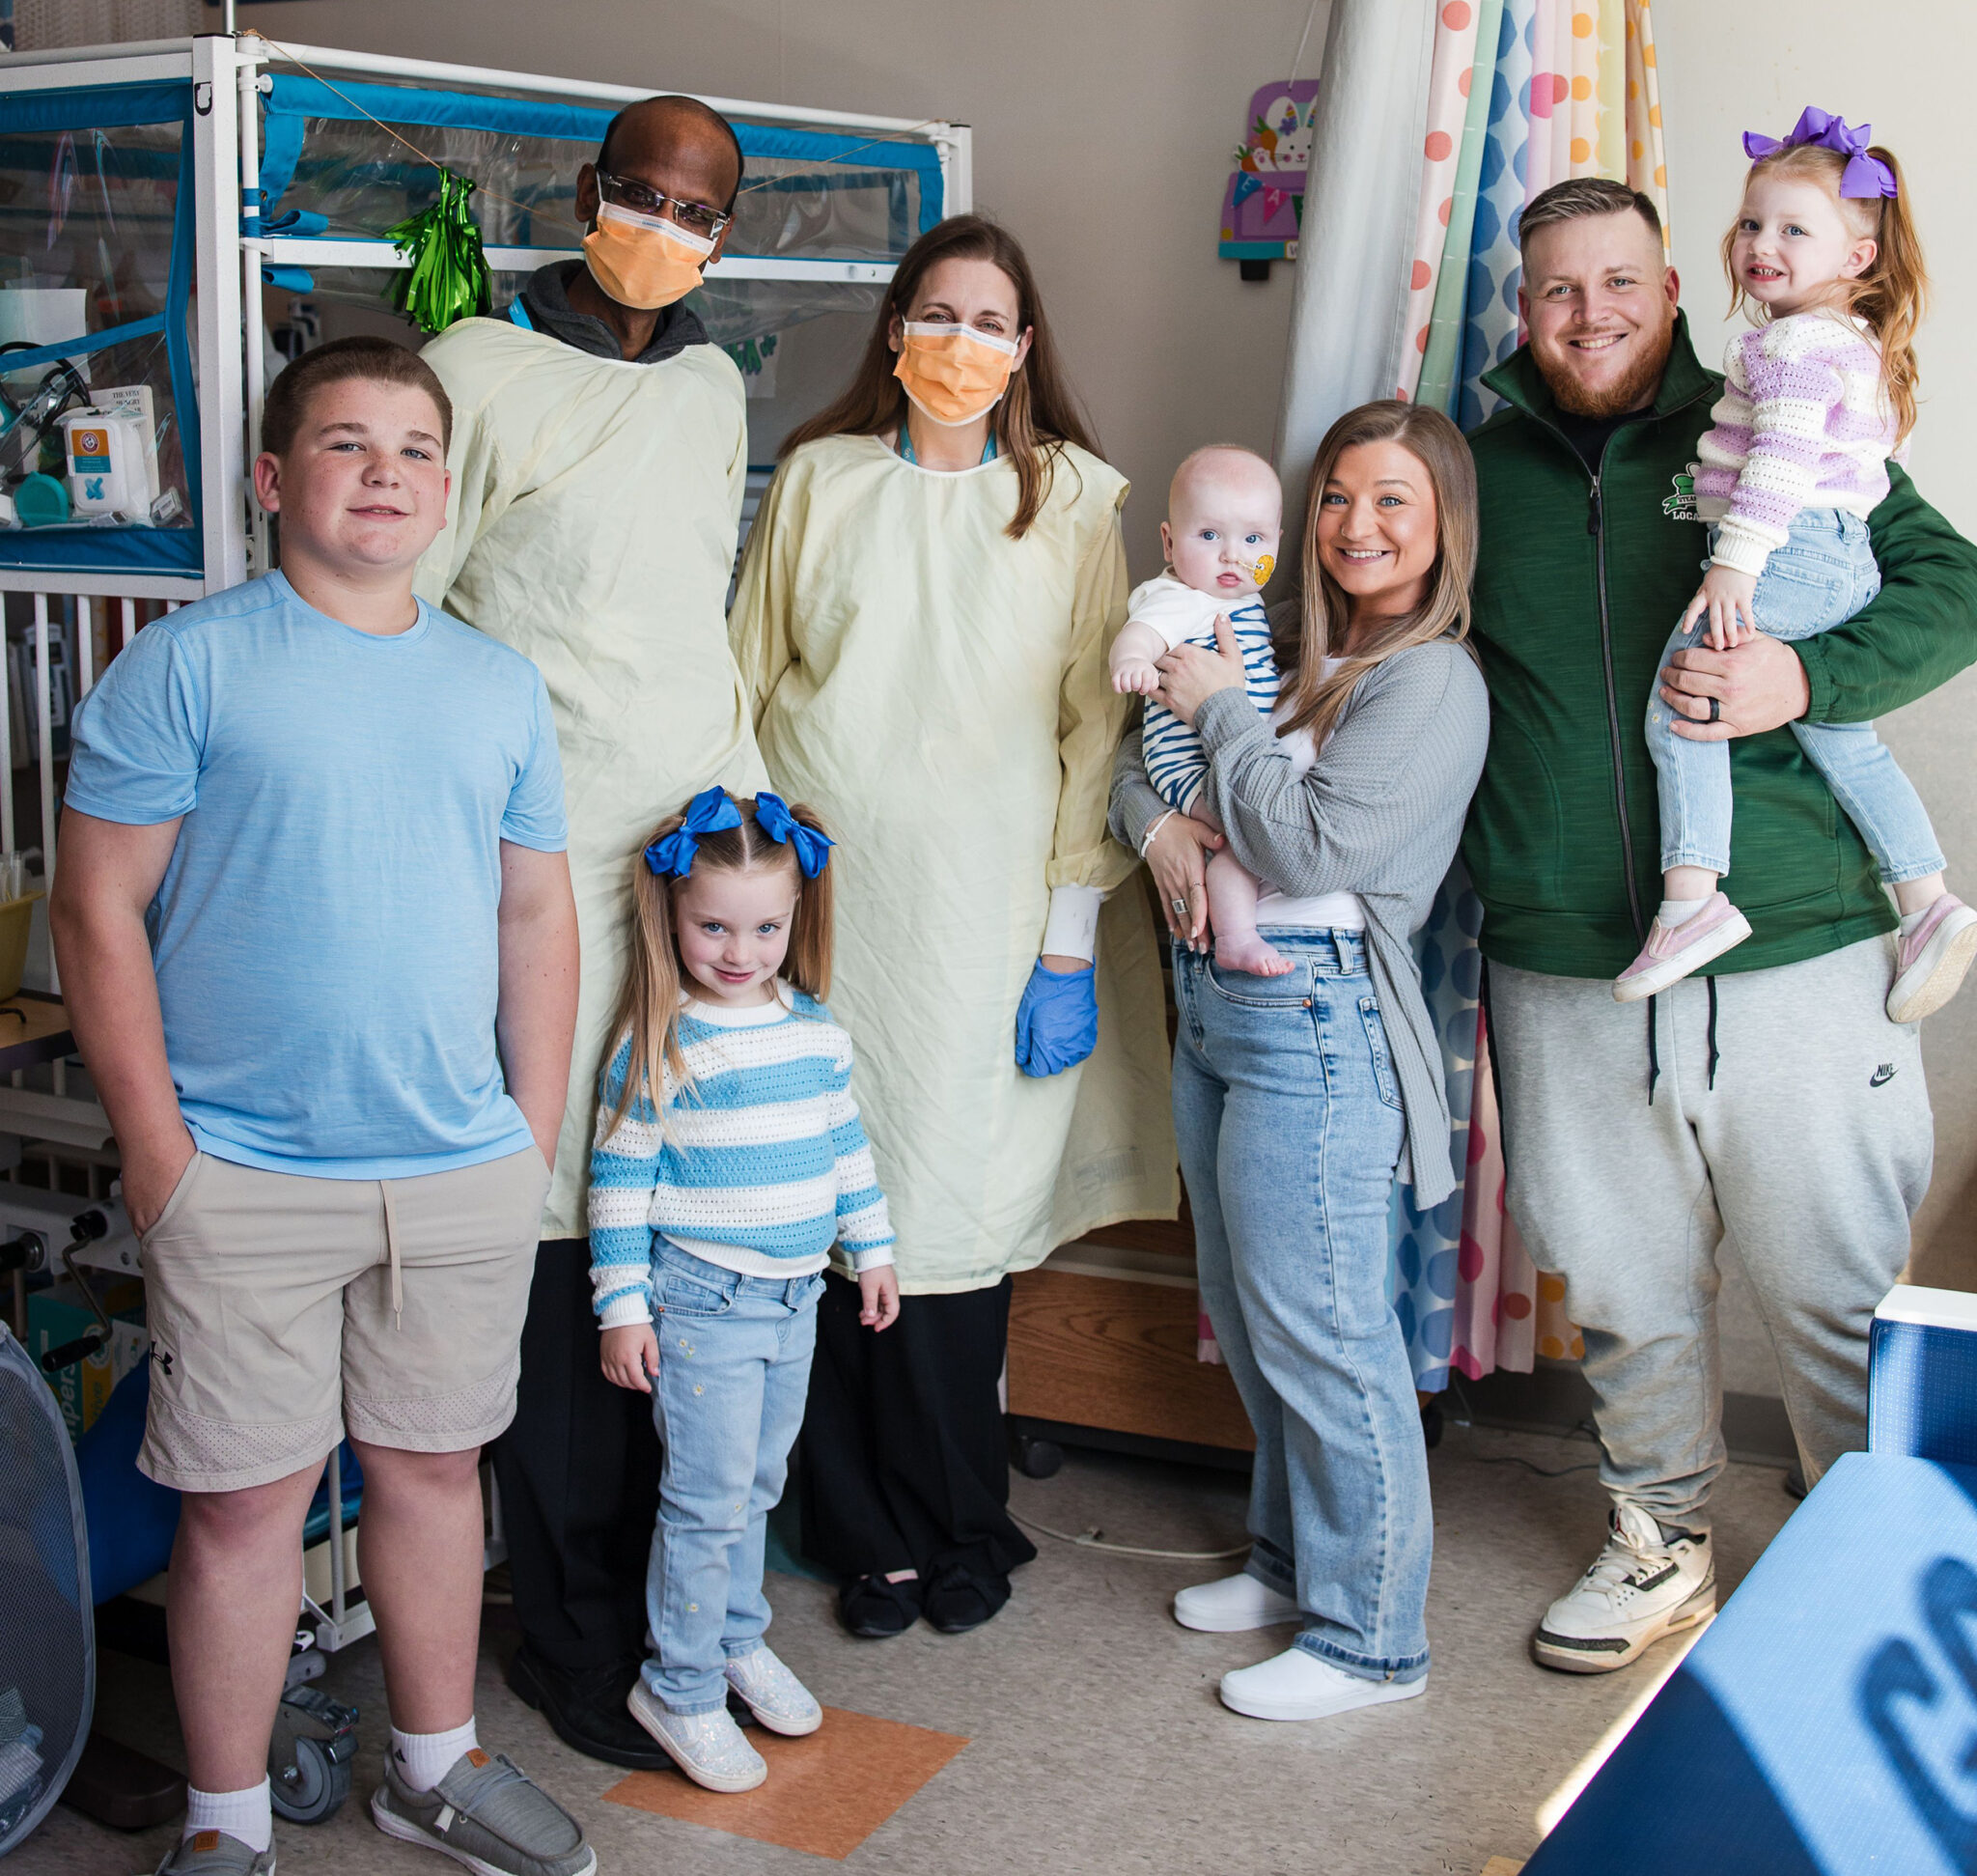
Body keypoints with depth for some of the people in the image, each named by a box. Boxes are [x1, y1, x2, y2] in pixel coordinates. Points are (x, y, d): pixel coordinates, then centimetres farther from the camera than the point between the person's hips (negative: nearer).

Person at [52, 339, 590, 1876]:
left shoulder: (500, 687, 10)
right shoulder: (185, 667, -5)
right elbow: (99, 911, -6)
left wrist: (538, 1126, 9)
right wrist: (157, 1150, -10)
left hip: (467, 1173, 4)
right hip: (246, 1177, -4)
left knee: (435, 1463, 15)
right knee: (246, 1498, 5)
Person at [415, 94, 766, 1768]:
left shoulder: (715, 388, 17)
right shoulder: (478, 371, -2)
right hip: (551, 867, -5)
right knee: (564, 1238, -3)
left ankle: (674, 1599, 20)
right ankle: (577, 1643, 10)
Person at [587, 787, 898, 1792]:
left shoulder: (816, 1028, 3)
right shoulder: (656, 1048, -14)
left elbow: (846, 1144, 15)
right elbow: (620, 1180, -11)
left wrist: (871, 1248, 17)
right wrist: (622, 1306, -12)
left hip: (795, 1295, 6)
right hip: (702, 1302, -6)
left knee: (757, 1483, 19)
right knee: (708, 1498, -2)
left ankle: (737, 1640, 36)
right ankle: (679, 1688, 12)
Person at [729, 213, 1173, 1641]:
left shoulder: (1074, 499, 6)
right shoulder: (820, 478, 9)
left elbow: (1095, 718, 3)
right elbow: (752, 680, 12)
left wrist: (1072, 933, -2)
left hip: (982, 908, -1)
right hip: (818, 895, 1)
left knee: (956, 1211, 1)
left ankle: (960, 1529, 22)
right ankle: (870, 1536, 18)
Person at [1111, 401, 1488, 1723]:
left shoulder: (1432, 683, -11)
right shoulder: (1290, 654, 13)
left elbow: (1310, 845, -21)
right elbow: (1137, 754, 18)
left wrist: (1223, 711, -9)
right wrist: (1159, 825, -4)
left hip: (1314, 1018, -9)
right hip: (1216, 1005, 9)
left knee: (1319, 1329, -4)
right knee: (1246, 1313, 18)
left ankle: (1370, 1637, 9)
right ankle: (1293, 1559, 35)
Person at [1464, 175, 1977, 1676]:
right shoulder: (1482, 472, 11)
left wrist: (1806, 677, -17)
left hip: (1791, 961, -2)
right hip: (1562, 976, 3)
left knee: (1840, 1293, 4)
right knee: (1625, 1291, 15)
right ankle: (1663, 1544, 36)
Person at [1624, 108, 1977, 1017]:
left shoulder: (1794, 342, -10)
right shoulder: (1860, 346, 23)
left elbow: (1783, 461, -21)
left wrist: (1735, 563, -26)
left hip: (1788, 552, -10)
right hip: (1845, 560, 10)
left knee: (1678, 710, -13)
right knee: (1841, 738, 12)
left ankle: (1690, 900, -21)